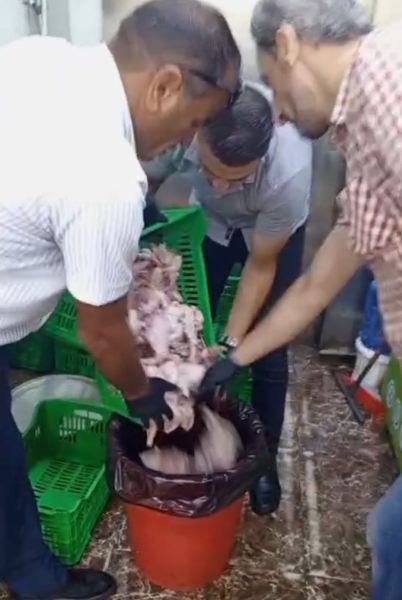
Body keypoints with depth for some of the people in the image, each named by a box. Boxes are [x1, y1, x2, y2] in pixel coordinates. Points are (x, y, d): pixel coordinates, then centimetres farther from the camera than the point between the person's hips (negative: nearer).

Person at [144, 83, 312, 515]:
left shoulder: (290, 172, -40)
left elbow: (261, 265, -25)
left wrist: (232, 345, -28)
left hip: (273, 233, -2)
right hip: (208, 222, 3)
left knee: (268, 353, -4)